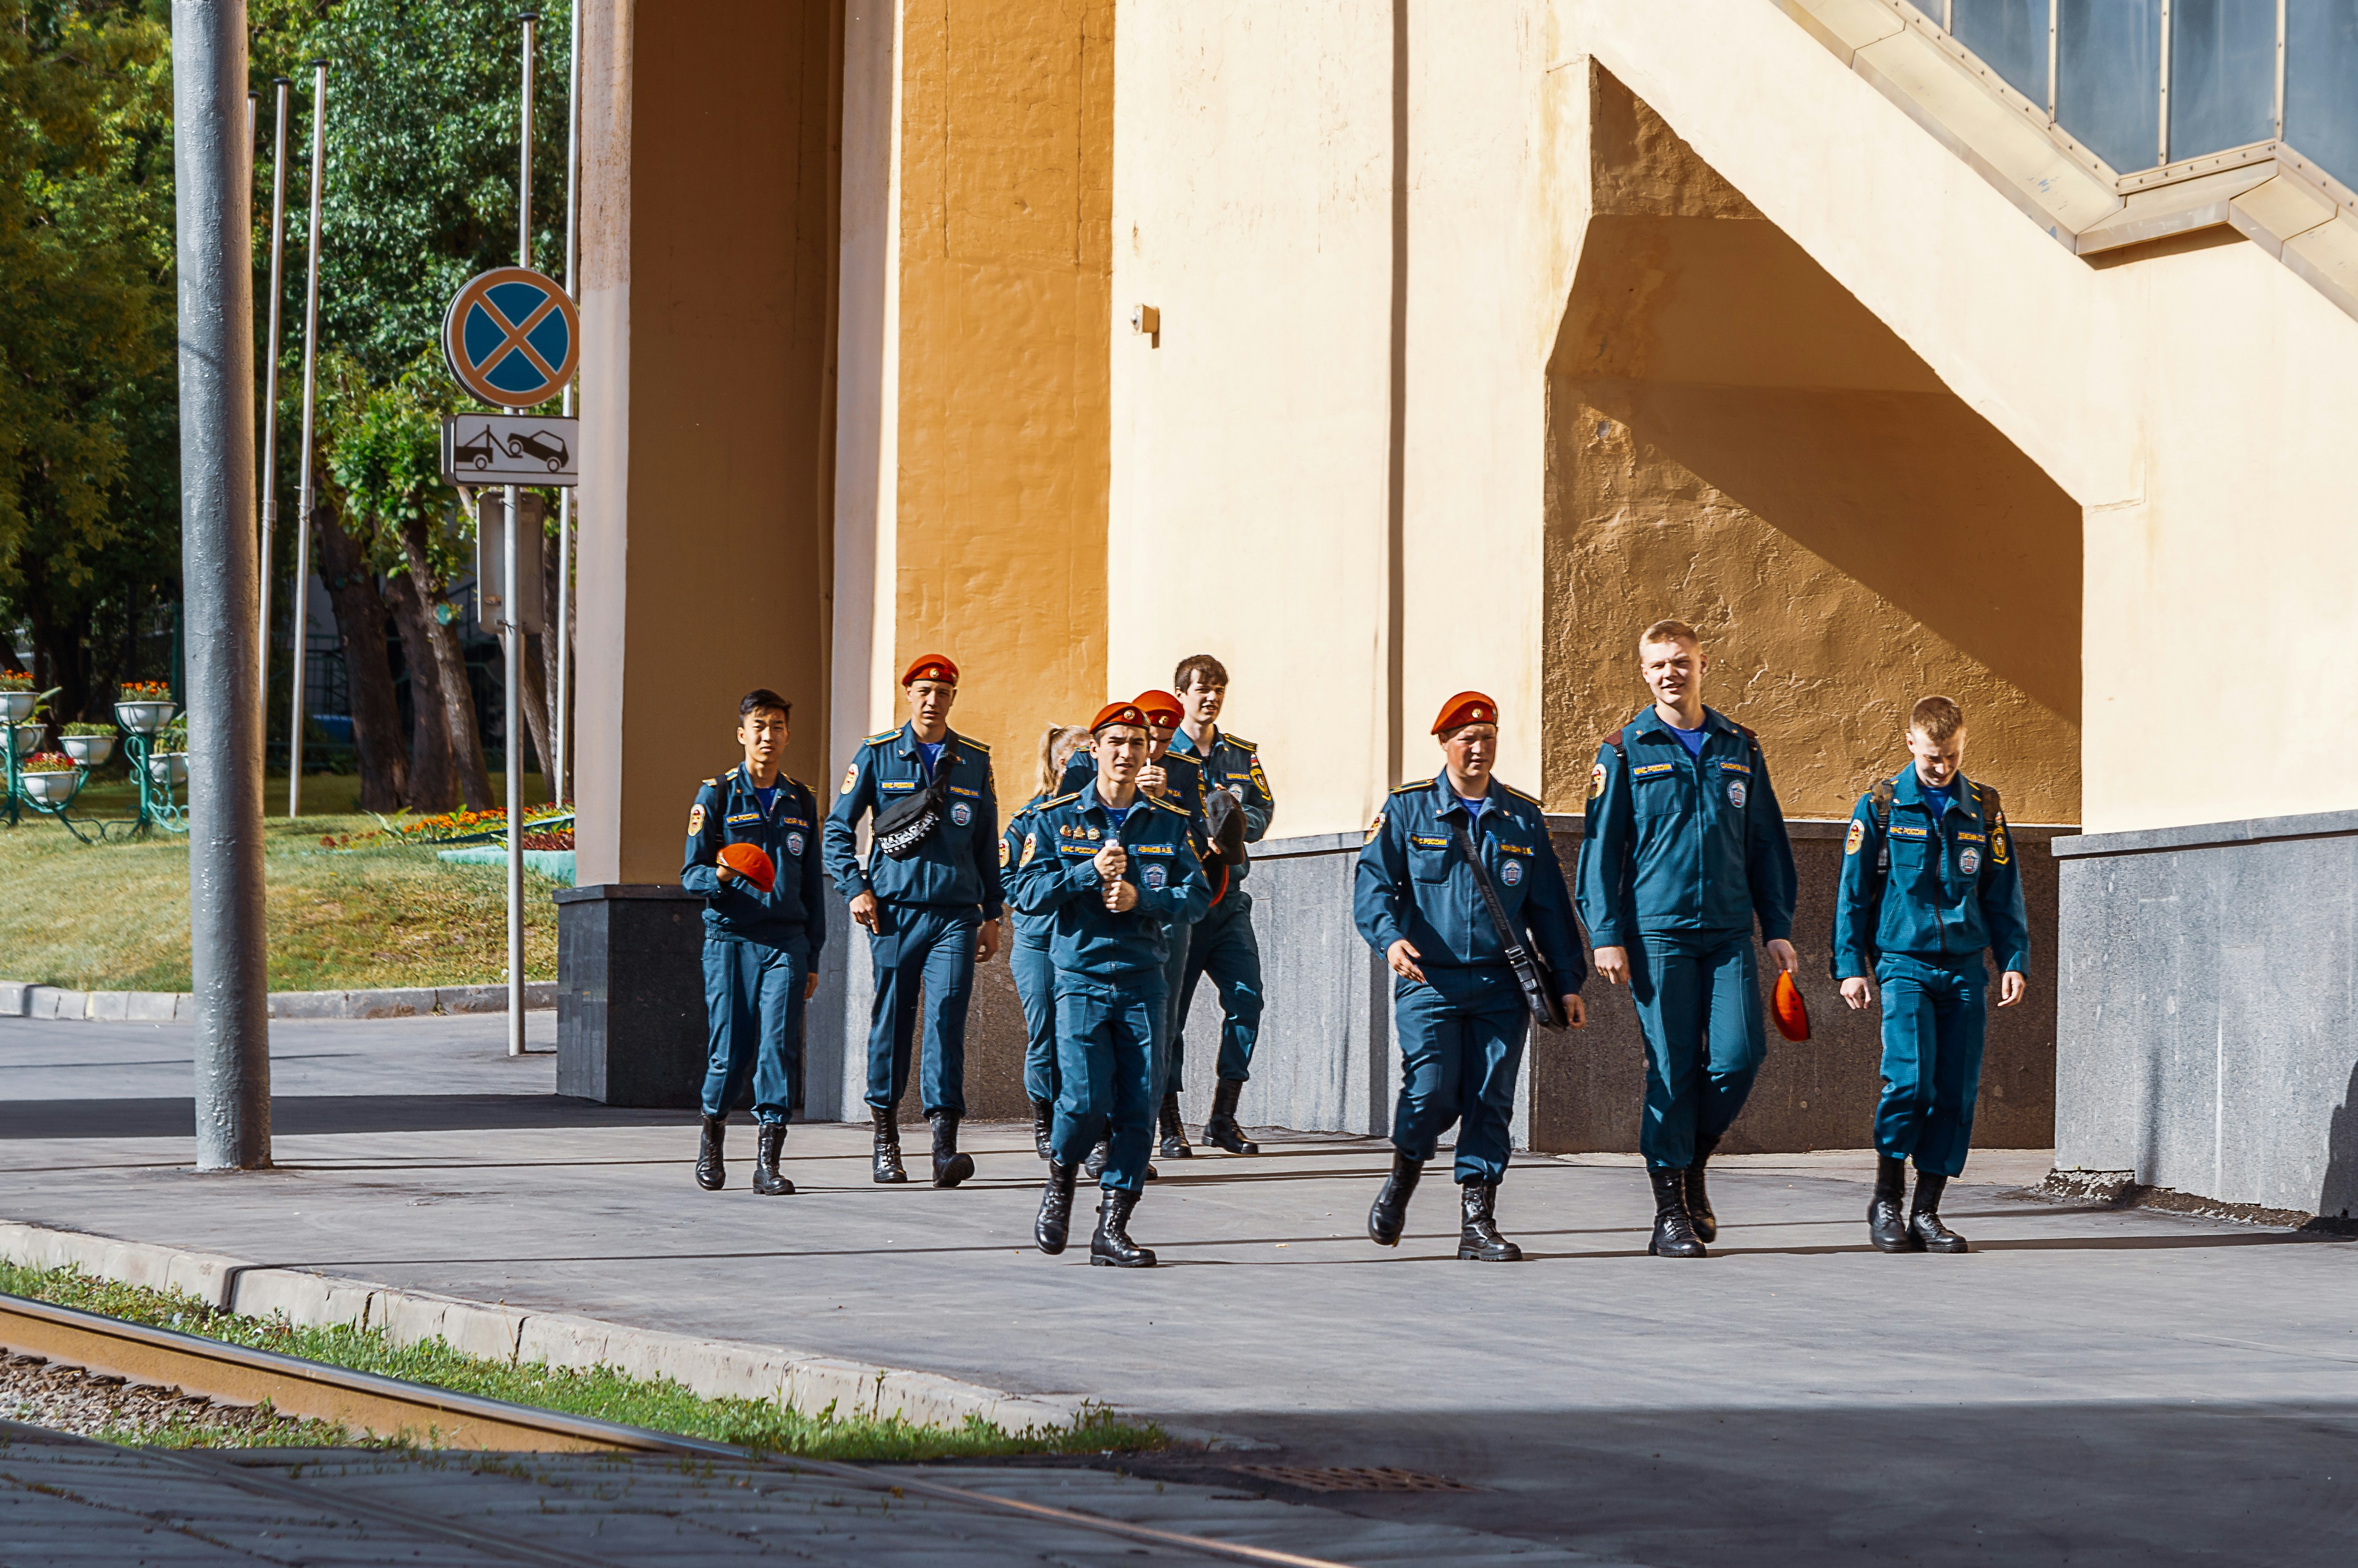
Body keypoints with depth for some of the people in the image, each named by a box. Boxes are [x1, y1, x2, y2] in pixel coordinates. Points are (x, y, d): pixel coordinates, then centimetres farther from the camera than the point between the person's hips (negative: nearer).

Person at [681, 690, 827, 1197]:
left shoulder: (801, 801, 15)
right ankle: (712, 1138, 25)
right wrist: (722, 878, -21)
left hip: (786, 941, 2)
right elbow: (691, 874, 2)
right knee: (731, 1049, -2)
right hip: (731, 939, -2)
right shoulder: (717, 796, 4)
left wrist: (813, 956, 15)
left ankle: (768, 1163, -11)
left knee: (779, 1045, -11)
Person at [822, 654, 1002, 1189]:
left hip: (955, 911, 0)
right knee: (892, 1019, 4)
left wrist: (992, 913, 16)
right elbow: (838, 828, 8)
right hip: (894, 909, 0)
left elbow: (987, 842, 18)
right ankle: (885, 1138, 19)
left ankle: (945, 1146, -19)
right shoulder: (877, 755, 5)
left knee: (947, 1014, -12)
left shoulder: (975, 760, 12)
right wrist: (855, 888, -4)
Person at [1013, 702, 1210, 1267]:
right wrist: (1091, 872, -15)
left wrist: (1140, 897, -13)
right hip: (1081, 976, -2)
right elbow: (1028, 893, -2)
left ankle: (1112, 1227, 2)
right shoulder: (1057, 819, 4)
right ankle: (1060, 1182, 16)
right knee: (1087, 1099, -14)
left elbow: (1198, 896, 3)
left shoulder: (1171, 823, 9)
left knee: (1138, 1106, -5)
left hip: (1143, 980, 2)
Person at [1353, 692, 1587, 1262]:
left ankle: (1478, 1221, 2)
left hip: (1500, 985, 3)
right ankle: (1402, 1177, 14)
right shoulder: (1408, 810, 6)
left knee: (1491, 1101, -3)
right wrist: (1390, 936, -20)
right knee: (1431, 1091, -15)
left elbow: (1549, 906, 17)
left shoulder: (1524, 818, 14)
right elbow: (1373, 883, 0)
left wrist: (1568, 982, 11)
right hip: (1429, 980, -3)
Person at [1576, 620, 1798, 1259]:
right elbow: (1600, 847, 2)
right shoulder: (1625, 751, 4)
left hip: (1729, 933, 3)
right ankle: (1671, 1211, 4)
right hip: (1658, 932, -3)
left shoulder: (1740, 749, 12)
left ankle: (1693, 1164, 17)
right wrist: (1606, 935, -6)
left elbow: (1767, 844, 16)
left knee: (1738, 1056, -9)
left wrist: (1778, 927, 10)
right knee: (1672, 1069, -4)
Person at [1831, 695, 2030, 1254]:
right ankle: (1886, 1199, -2)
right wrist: (1850, 966, 0)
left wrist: (2015, 961, 7)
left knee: (1956, 1092, -2)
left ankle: (1927, 1212, 6)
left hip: (1965, 967, 3)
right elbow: (1853, 892, 5)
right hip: (1904, 961, -3)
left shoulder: (1985, 809, 10)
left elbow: (2005, 894, 15)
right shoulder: (1881, 805, 2)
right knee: (1910, 1077, -18)